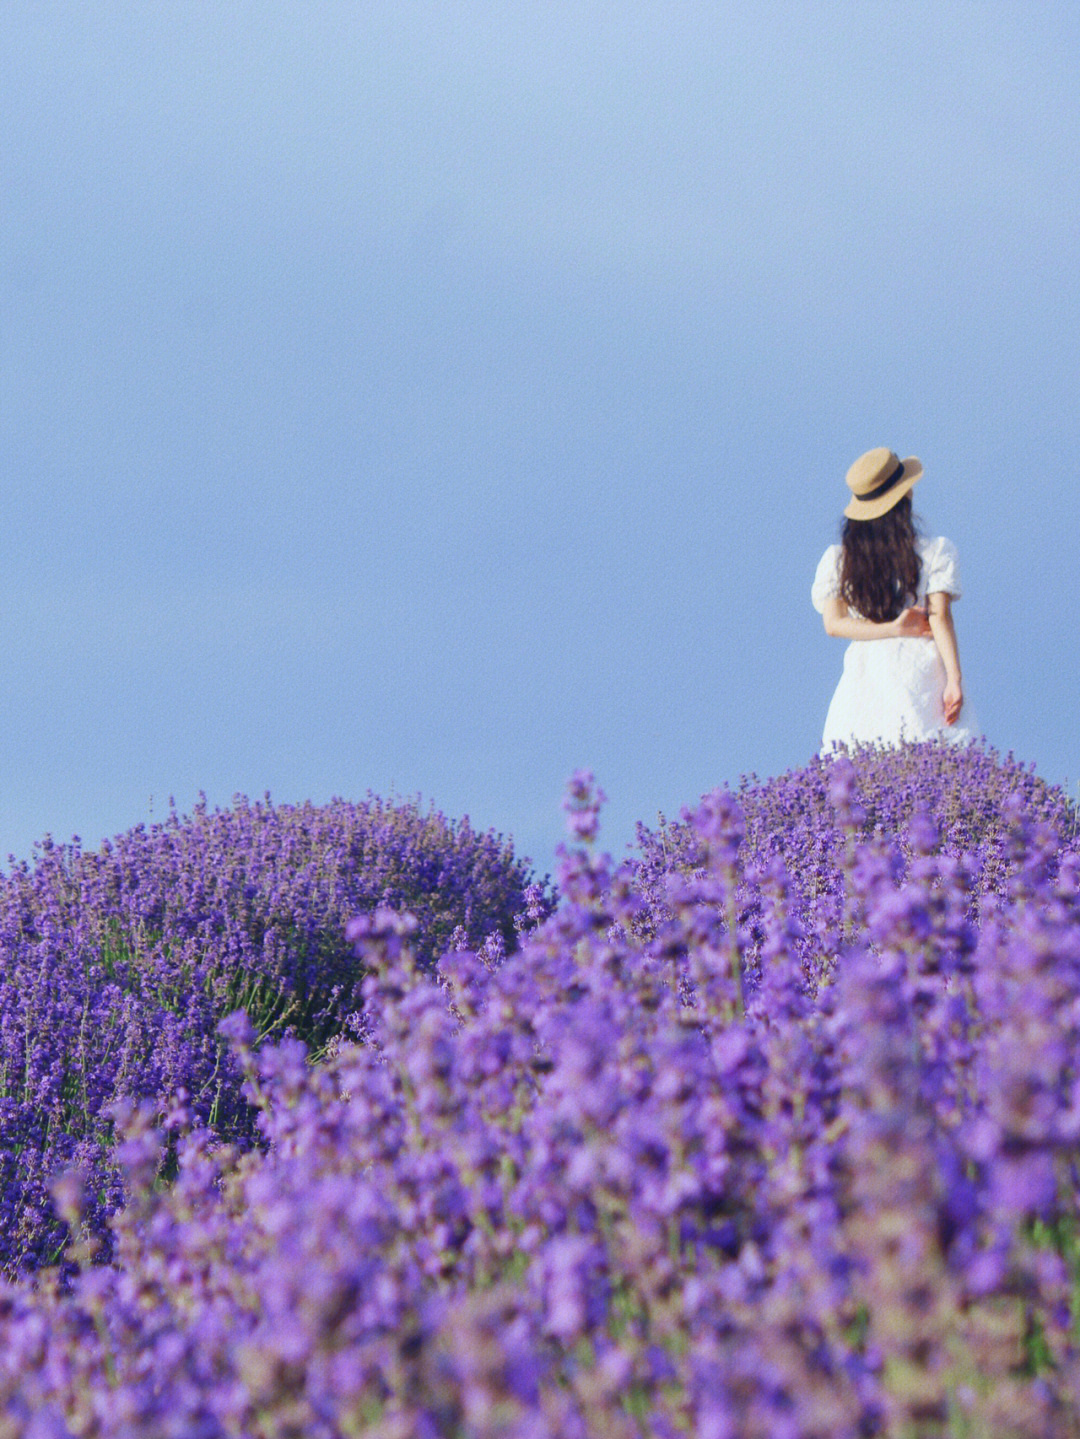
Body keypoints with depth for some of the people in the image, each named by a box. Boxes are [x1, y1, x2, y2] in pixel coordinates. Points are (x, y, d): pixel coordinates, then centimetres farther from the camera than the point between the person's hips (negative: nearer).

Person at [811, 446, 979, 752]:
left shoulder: (837, 560, 7)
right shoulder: (936, 551, 2)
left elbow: (833, 623, 0)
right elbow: (940, 617, -5)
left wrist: (893, 629, -1)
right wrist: (954, 680, -7)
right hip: (923, 674, -2)